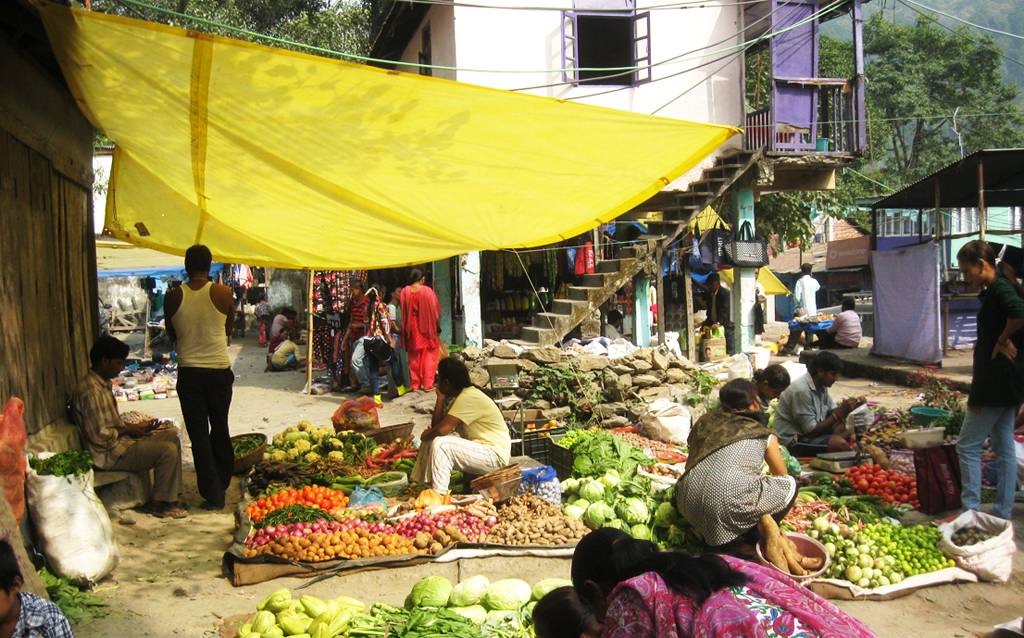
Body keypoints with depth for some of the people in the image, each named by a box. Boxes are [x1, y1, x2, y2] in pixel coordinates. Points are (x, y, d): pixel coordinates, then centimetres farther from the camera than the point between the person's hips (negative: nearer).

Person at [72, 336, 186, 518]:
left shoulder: (102, 383, 10)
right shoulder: (91, 391, -23)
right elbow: (100, 436, -25)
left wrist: (136, 426, 6)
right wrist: (128, 430, -12)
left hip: (119, 440, 11)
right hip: (109, 454, -11)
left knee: (172, 436, 9)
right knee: (168, 450, -19)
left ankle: (170, 496, 11)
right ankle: (158, 504, -2)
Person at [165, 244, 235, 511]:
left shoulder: (174, 296, -6)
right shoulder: (222, 293, -8)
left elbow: (172, 334, 8)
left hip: (189, 371, 0)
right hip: (219, 370, 1)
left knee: (198, 434, 5)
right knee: (220, 429, 19)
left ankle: (212, 494, 4)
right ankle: (223, 481, 31)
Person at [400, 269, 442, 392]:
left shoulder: (405, 291, -5)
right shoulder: (427, 291, -11)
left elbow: (403, 311, 2)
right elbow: (436, 309, -5)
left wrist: (406, 328, 13)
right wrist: (435, 325, 9)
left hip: (411, 328, 2)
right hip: (426, 327, -2)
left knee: (414, 355, 12)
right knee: (429, 354, 7)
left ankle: (415, 384, 13)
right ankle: (427, 384, 3)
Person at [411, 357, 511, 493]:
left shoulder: (468, 398, -21)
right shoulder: (459, 395, 10)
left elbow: (442, 429, -28)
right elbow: (436, 425, 6)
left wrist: (425, 436, -8)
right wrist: (440, 398, -2)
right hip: (480, 448, 10)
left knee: (440, 444, -25)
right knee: (431, 440, 10)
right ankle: (423, 486, 9)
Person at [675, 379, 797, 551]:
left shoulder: (706, 421, 19)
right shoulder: (764, 435, 13)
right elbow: (781, 476, 29)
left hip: (689, 508, 4)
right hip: (729, 509, -4)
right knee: (790, 484, 16)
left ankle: (708, 532, 14)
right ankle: (747, 537, 7)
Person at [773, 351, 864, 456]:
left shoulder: (821, 386, 5)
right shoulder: (802, 390, -23)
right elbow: (811, 431, -22)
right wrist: (840, 413, -22)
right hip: (793, 442, -10)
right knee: (839, 443, -25)